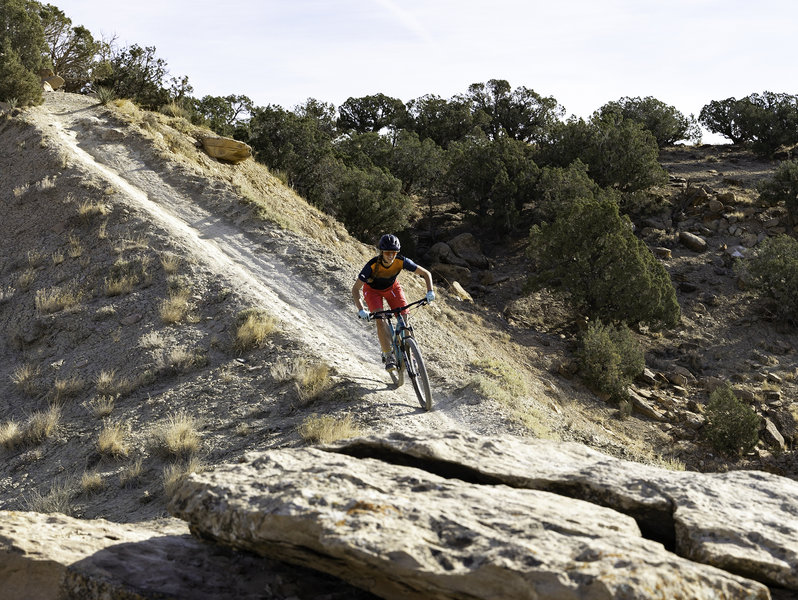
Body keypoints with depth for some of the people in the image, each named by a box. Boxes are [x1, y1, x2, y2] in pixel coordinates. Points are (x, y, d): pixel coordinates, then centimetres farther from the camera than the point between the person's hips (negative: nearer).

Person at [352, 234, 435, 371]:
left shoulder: (401, 261, -31)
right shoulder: (372, 265, -37)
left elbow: (426, 273, -22)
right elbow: (355, 289, -33)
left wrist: (430, 291, -38)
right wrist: (361, 310, -45)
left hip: (392, 287, 2)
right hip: (372, 290, -2)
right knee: (380, 320, -23)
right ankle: (388, 357, -17)